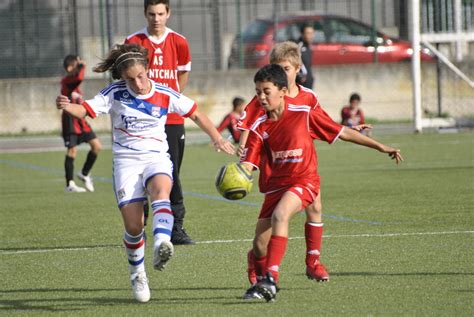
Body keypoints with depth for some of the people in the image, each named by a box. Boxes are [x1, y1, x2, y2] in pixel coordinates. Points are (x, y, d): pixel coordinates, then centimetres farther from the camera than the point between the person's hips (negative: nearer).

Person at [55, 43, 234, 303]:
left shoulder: (165, 95, -2)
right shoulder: (115, 93, -4)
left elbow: (196, 114, 11)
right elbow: (85, 110, -12)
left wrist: (217, 139, 4)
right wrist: (67, 107, -33)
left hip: (156, 158, 0)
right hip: (126, 162, 0)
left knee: (161, 190, -36)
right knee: (133, 226, -9)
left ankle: (161, 243, -57)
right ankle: (137, 274, 15)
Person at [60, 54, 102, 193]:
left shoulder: (74, 82, 16)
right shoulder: (66, 81, -14)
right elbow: (79, 78, -35)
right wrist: (82, 66, -19)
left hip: (80, 120, 8)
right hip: (70, 120, -8)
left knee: (97, 146, 2)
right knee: (72, 151, -5)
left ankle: (84, 174, 18)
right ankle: (70, 184, 3)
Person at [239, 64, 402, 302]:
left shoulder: (305, 114, -8)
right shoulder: (260, 127, -1)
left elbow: (342, 133, 1)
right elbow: (248, 163, -7)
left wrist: (380, 147, 4)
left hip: (304, 181, -4)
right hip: (277, 183, 4)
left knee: (279, 215, -34)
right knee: (259, 245, -1)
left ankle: (271, 277, -37)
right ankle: (260, 279, 29)